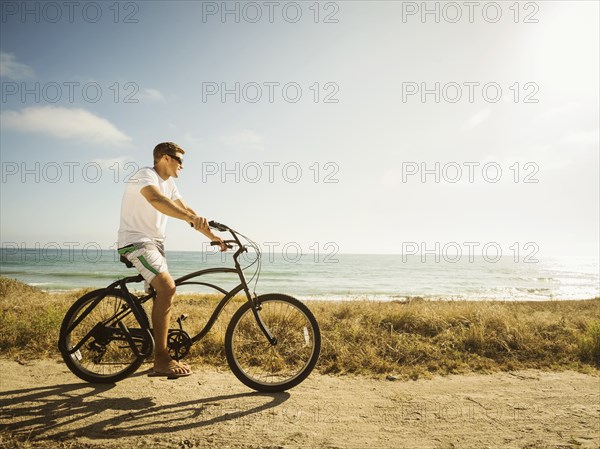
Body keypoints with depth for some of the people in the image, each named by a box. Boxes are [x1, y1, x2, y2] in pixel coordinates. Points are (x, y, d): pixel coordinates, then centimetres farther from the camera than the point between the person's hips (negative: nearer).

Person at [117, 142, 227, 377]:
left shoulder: (169, 183, 15)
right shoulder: (145, 175, -14)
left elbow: (185, 209, 14)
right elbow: (156, 200, -36)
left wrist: (213, 236, 7)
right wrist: (191, 218, -50)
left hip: (154, 243, 10)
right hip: (136, 241, -10)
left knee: (163, 294, 10)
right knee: (167, 287, -26)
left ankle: (162, 357, 21)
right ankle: (161, 360, -20)